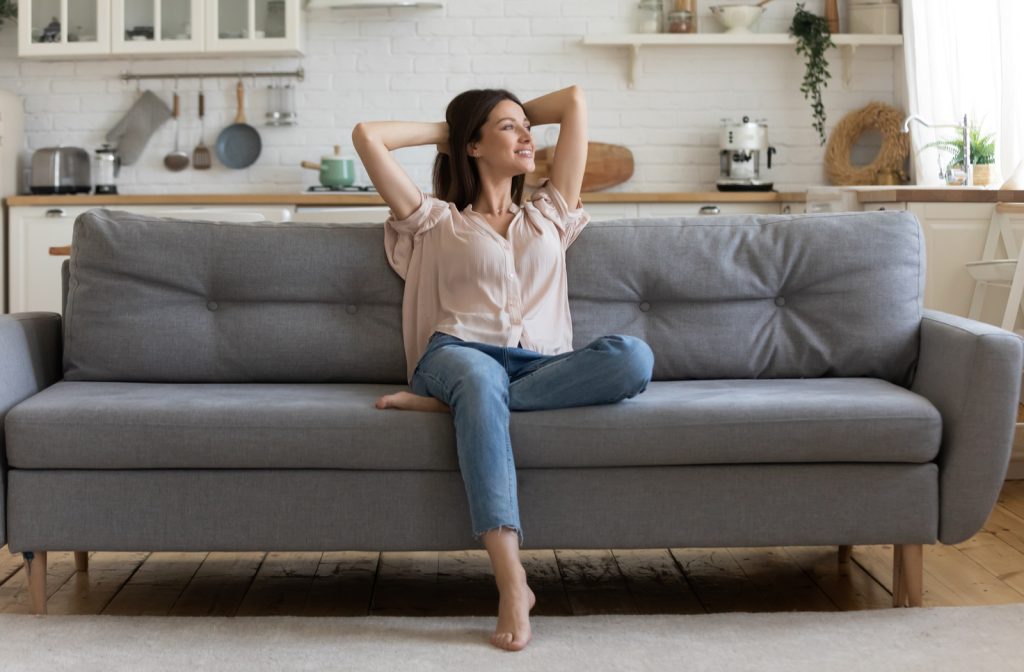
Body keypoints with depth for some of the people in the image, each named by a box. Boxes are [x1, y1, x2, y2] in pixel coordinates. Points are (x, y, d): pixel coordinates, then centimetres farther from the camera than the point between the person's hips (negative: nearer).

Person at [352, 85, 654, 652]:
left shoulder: (549, 216, 30)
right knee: (479, 378, -42)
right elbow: (366, 135, 14)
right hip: (460, 354, -2)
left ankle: (444, 403, -28)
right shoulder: (437, 221, 22)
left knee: (634, 358, -30)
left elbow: (575, 100, 30)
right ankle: (512, 583, -47)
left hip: (542, 369, 3)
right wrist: (442, 131, 25)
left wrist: (521, 114, 37)